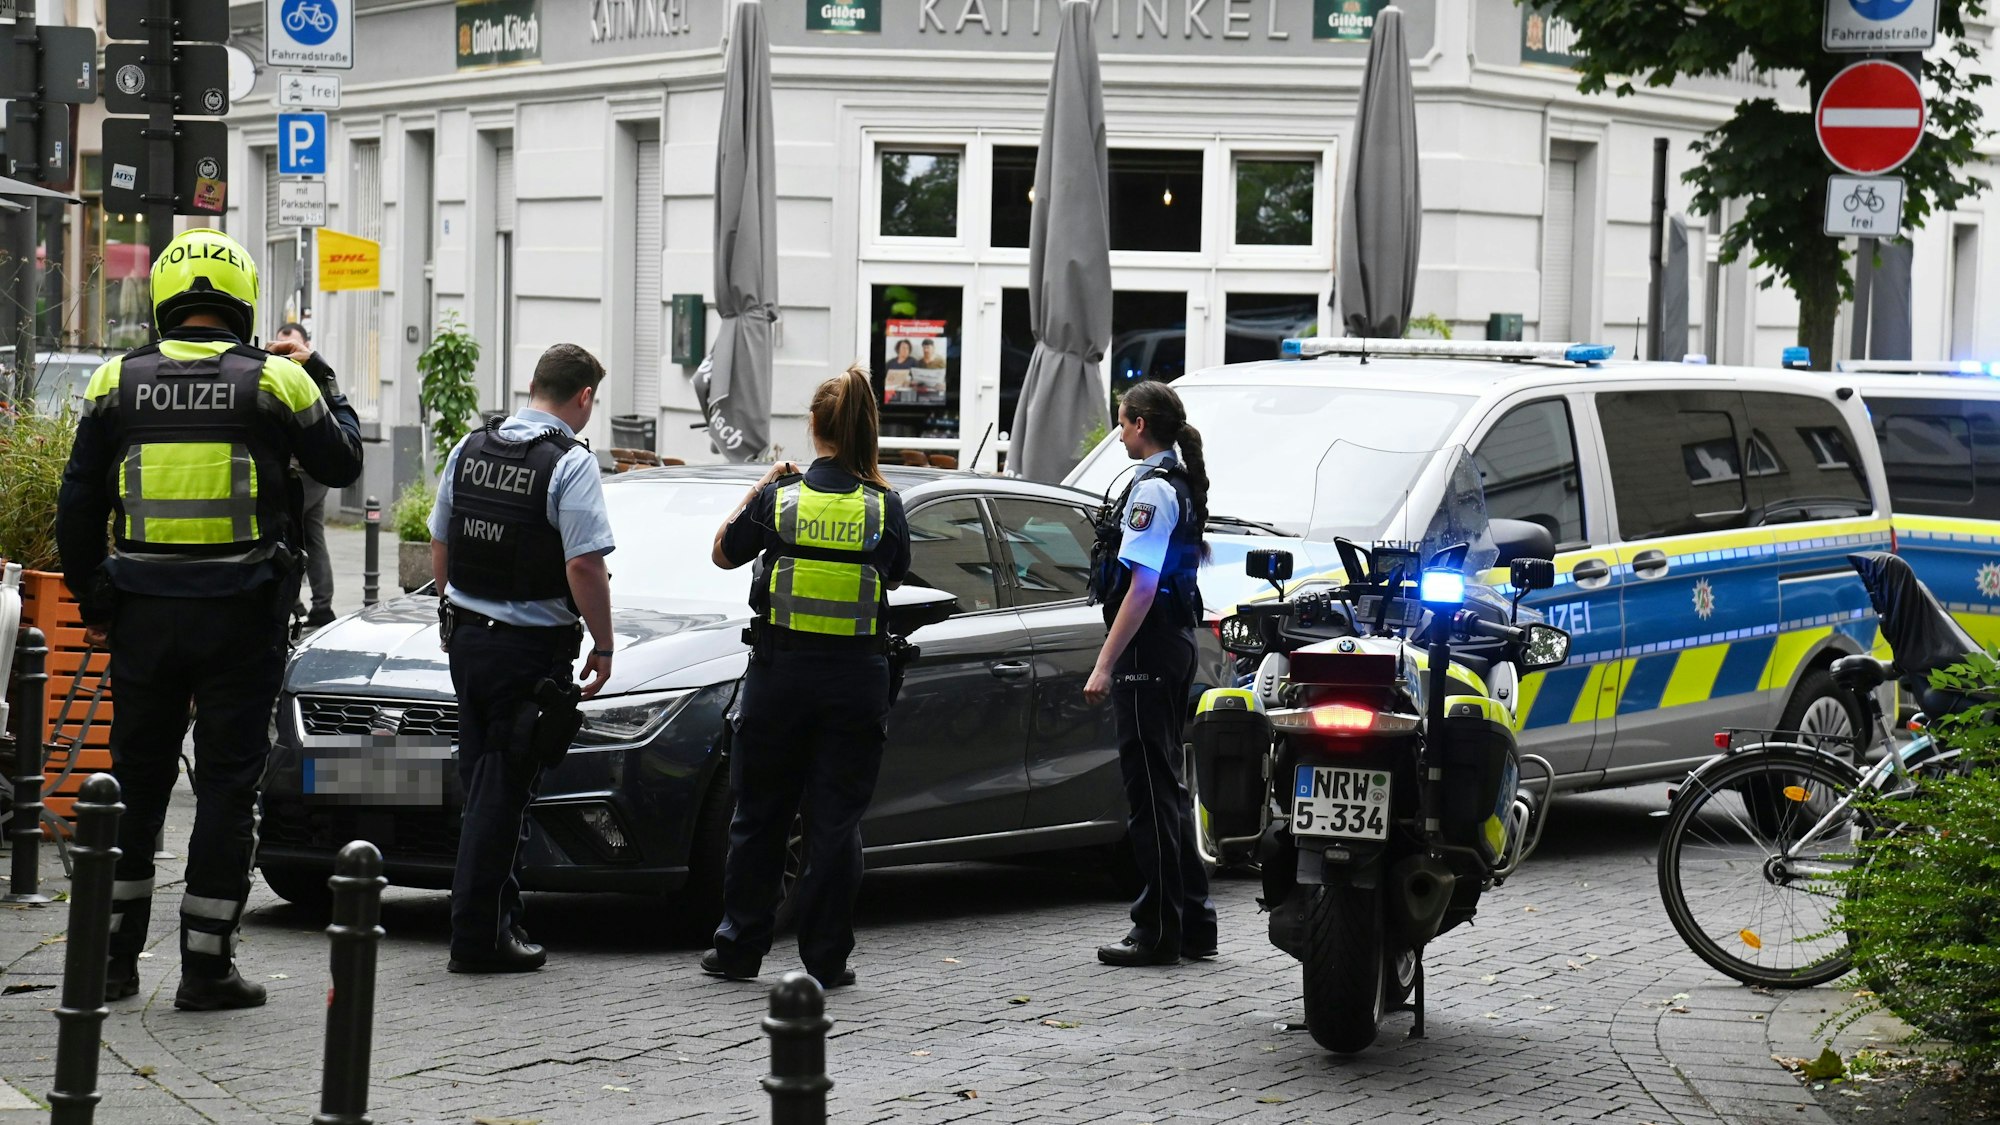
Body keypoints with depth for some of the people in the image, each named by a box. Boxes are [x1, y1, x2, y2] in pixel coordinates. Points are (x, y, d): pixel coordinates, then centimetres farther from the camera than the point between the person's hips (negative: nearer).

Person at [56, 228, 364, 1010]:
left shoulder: (118, 382, 3)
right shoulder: (275, 382, -4)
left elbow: (79, 506, 5)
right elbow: (341, 463, 11)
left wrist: (91, 600, 16)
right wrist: (324, 381, 25)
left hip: (143, 614, 2)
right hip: (242, 616, -2)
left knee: (135, 777, 13)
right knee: (227, 782, 4)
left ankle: (112, 958, 16)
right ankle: (206, 966, 3)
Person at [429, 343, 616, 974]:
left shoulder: (470, 448, 8)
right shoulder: (570, 463, -14)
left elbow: (439, 549, 15)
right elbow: (584, 567, -20)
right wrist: (603, 647, -9)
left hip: (466, 636, 7)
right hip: (531, 648, -7)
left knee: (483, 784, 16)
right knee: (503, 790, -2)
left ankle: (502, 915, 24)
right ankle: (479, 937, 0)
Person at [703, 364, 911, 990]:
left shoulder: (779, 499, -5)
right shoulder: (884, 507, -5)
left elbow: (724, 553, 9)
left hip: (781, 673, 0)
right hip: (856, 677, 0)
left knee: (760, 815, 11)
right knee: (836, 821, 5)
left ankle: (740, 948, 15)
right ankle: (826, 958, 6)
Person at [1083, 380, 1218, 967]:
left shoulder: (1153, 489, -15)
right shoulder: (1182, 485, 15)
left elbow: (1142, 587, -21)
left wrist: (1105, 664, -21)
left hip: (1147, 648, -10)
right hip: (1177, 641, 10)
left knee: (1150, 786, -6)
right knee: (1165, 782, 15)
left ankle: (1159, 929, -4)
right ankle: (1192, 922, 20)